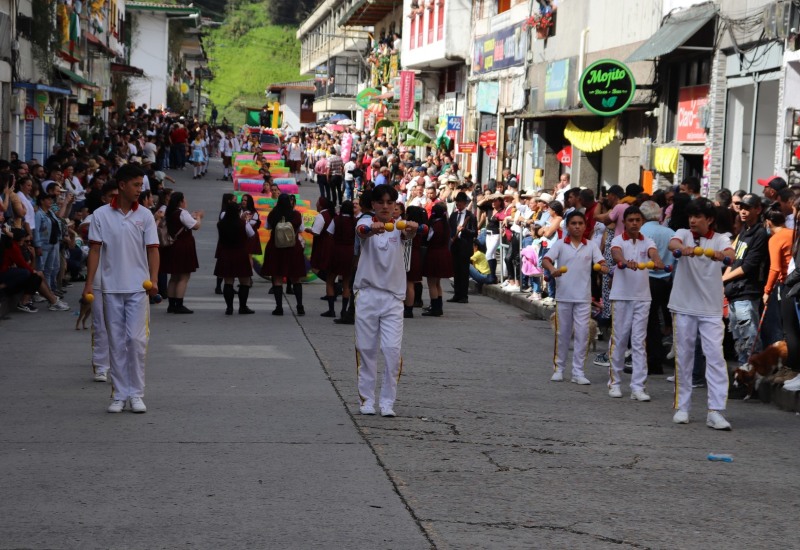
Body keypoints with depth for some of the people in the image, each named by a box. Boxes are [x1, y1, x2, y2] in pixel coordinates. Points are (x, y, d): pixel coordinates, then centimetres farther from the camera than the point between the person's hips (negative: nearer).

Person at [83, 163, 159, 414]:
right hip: (111, 288, 0)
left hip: (138, 288, 0)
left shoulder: (145, 216, 4)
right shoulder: (101, 215, 2)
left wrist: (153, 279, -12)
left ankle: (136, 394, 5)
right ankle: (119, 395, 11)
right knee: (116, 342, 4)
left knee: (136, 340, -4)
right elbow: (95, 250, 3)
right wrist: (89, 282, -3)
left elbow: (152, 249, 1)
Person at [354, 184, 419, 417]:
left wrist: (411, 229, -49)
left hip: (393, 296, 0)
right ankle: (367, 400, 15)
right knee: (366, 350, 4)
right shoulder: (366, 223, -1)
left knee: (393, 350, -8)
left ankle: (387, 402, 1)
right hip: (368, 295, 0)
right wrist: (372, 229, -51)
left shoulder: (398, 226, 2)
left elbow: (408, 234, -23)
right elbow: (361, 231, -26)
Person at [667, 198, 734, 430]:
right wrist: (683, 248, -46)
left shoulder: (720, 239, 1)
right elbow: (673, 243, -22)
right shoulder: (684, 234, 2)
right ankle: (682, 407, 17)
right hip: (684, 306, 1)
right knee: (683, 357, 7)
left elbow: (730, 254, -21)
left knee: (715, 356, -9)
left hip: (711, 309, -1)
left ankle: (715, 411, -11)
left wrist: (723, 255, -46)